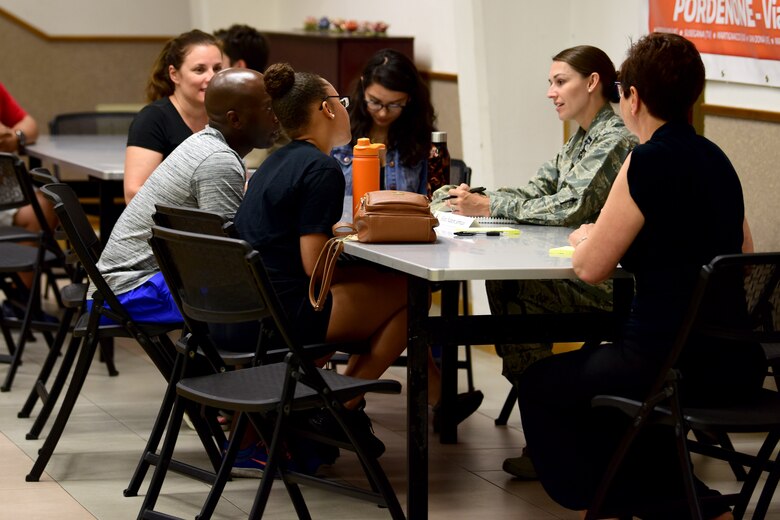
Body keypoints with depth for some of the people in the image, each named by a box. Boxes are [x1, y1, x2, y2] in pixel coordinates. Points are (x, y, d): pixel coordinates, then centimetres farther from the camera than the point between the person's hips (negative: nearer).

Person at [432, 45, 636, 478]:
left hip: (613, 281, -9)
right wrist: (476, 199, -4)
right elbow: (535, 190, 13)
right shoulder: (581, 140, 17)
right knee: (501, 281, -9)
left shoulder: (617, 141, -15)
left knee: (514, 291, -22)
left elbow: (568, 207, -22)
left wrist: (489, 207, -18)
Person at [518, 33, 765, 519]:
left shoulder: (649, 162, -15)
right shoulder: (715, 159, 9)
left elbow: (591, 268, -11)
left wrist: (584, 238, 12)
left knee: (540, 386, 17)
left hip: (676, 365, -8)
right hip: (739, 364, 8)